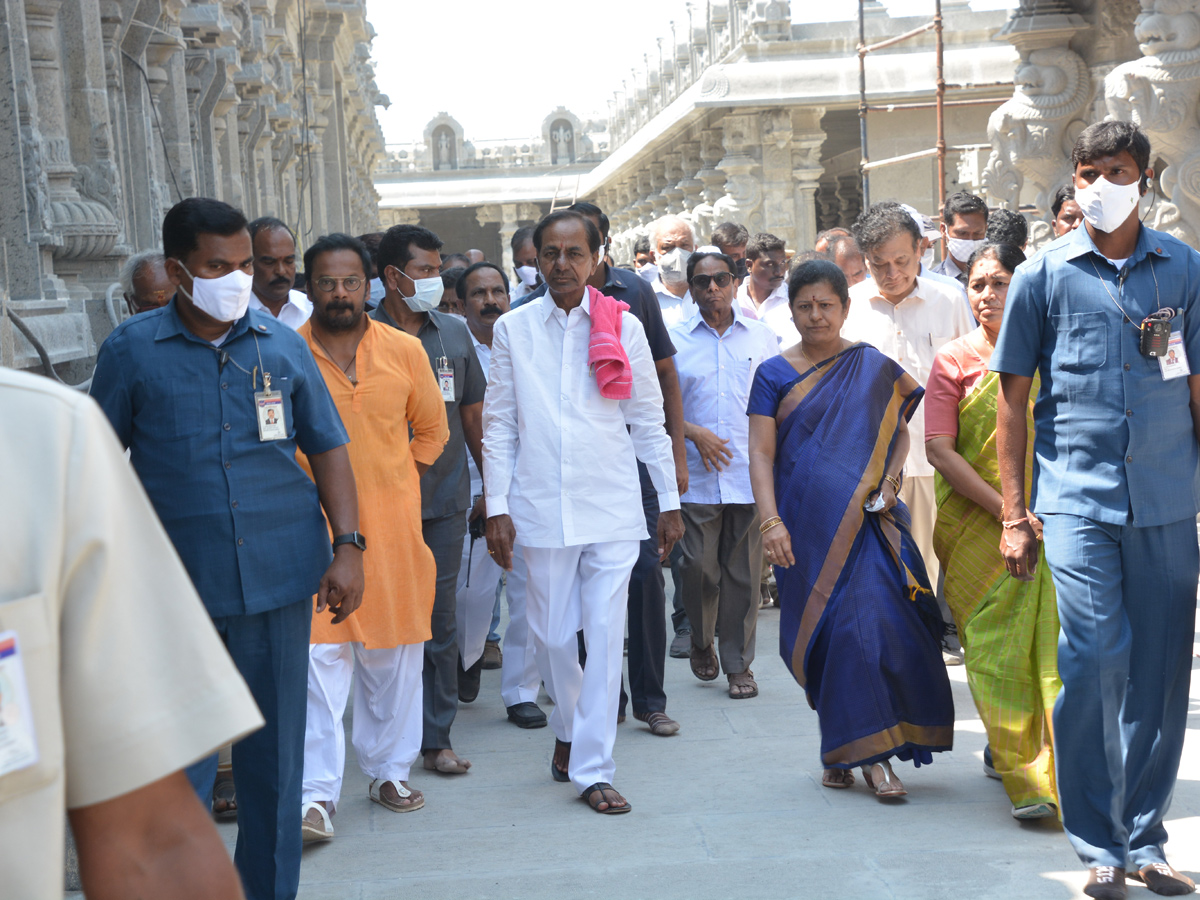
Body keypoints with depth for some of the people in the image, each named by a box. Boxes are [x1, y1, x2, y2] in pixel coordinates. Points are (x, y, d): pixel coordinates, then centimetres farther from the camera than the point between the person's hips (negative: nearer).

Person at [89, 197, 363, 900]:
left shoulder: (283, 346, 5)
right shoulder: (132, 350, -1)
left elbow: (328, 447, 10)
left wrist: (348, 546, 0)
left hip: (281, 576, 2)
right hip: (177, 585, -2)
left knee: (274, 752, 12)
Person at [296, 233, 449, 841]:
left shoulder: (404, 350, 3)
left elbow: (432, 429, 15)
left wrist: (397, 484, 11)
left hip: (394, 527, 3)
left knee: (394, 656, 11)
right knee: (319, 658, -7)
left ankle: (389, 770, 27)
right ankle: (316, 796, -3)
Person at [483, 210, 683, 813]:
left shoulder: (624, 327, 4)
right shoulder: (512, 330, 5)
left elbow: (649, 421, 9)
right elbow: (498, 425, 5)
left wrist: (670, 501, 9)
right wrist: (496, 507, -1)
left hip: (613, 509, 0)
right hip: (542, 509, 1)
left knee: (606, 637, -4)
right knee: (552, 636, 9)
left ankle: (592, 768, 4)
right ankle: (569, 728, 36)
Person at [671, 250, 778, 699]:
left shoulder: (761, 337, 9)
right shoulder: (675, 340, 5)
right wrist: (693, 432, -9)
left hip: (751, 474, 1)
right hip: (698, 476, -1)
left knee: (744, 573, 3)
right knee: (700, 569, -1)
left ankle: (739, 665, 14)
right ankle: (701, 643, 27)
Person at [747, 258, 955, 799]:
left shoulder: (874, 368, 8)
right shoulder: (774, 374, 5)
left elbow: (900, 433, 15)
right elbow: (761, 453, -1)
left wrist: (889, 481, -3)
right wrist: (771, 521, -12)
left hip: (866, 521, 0)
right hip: (806, 526, 0)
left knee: (869, 623, -8)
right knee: (824, 632, 1)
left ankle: (870, 753, 4)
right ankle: (840, 751, 13)